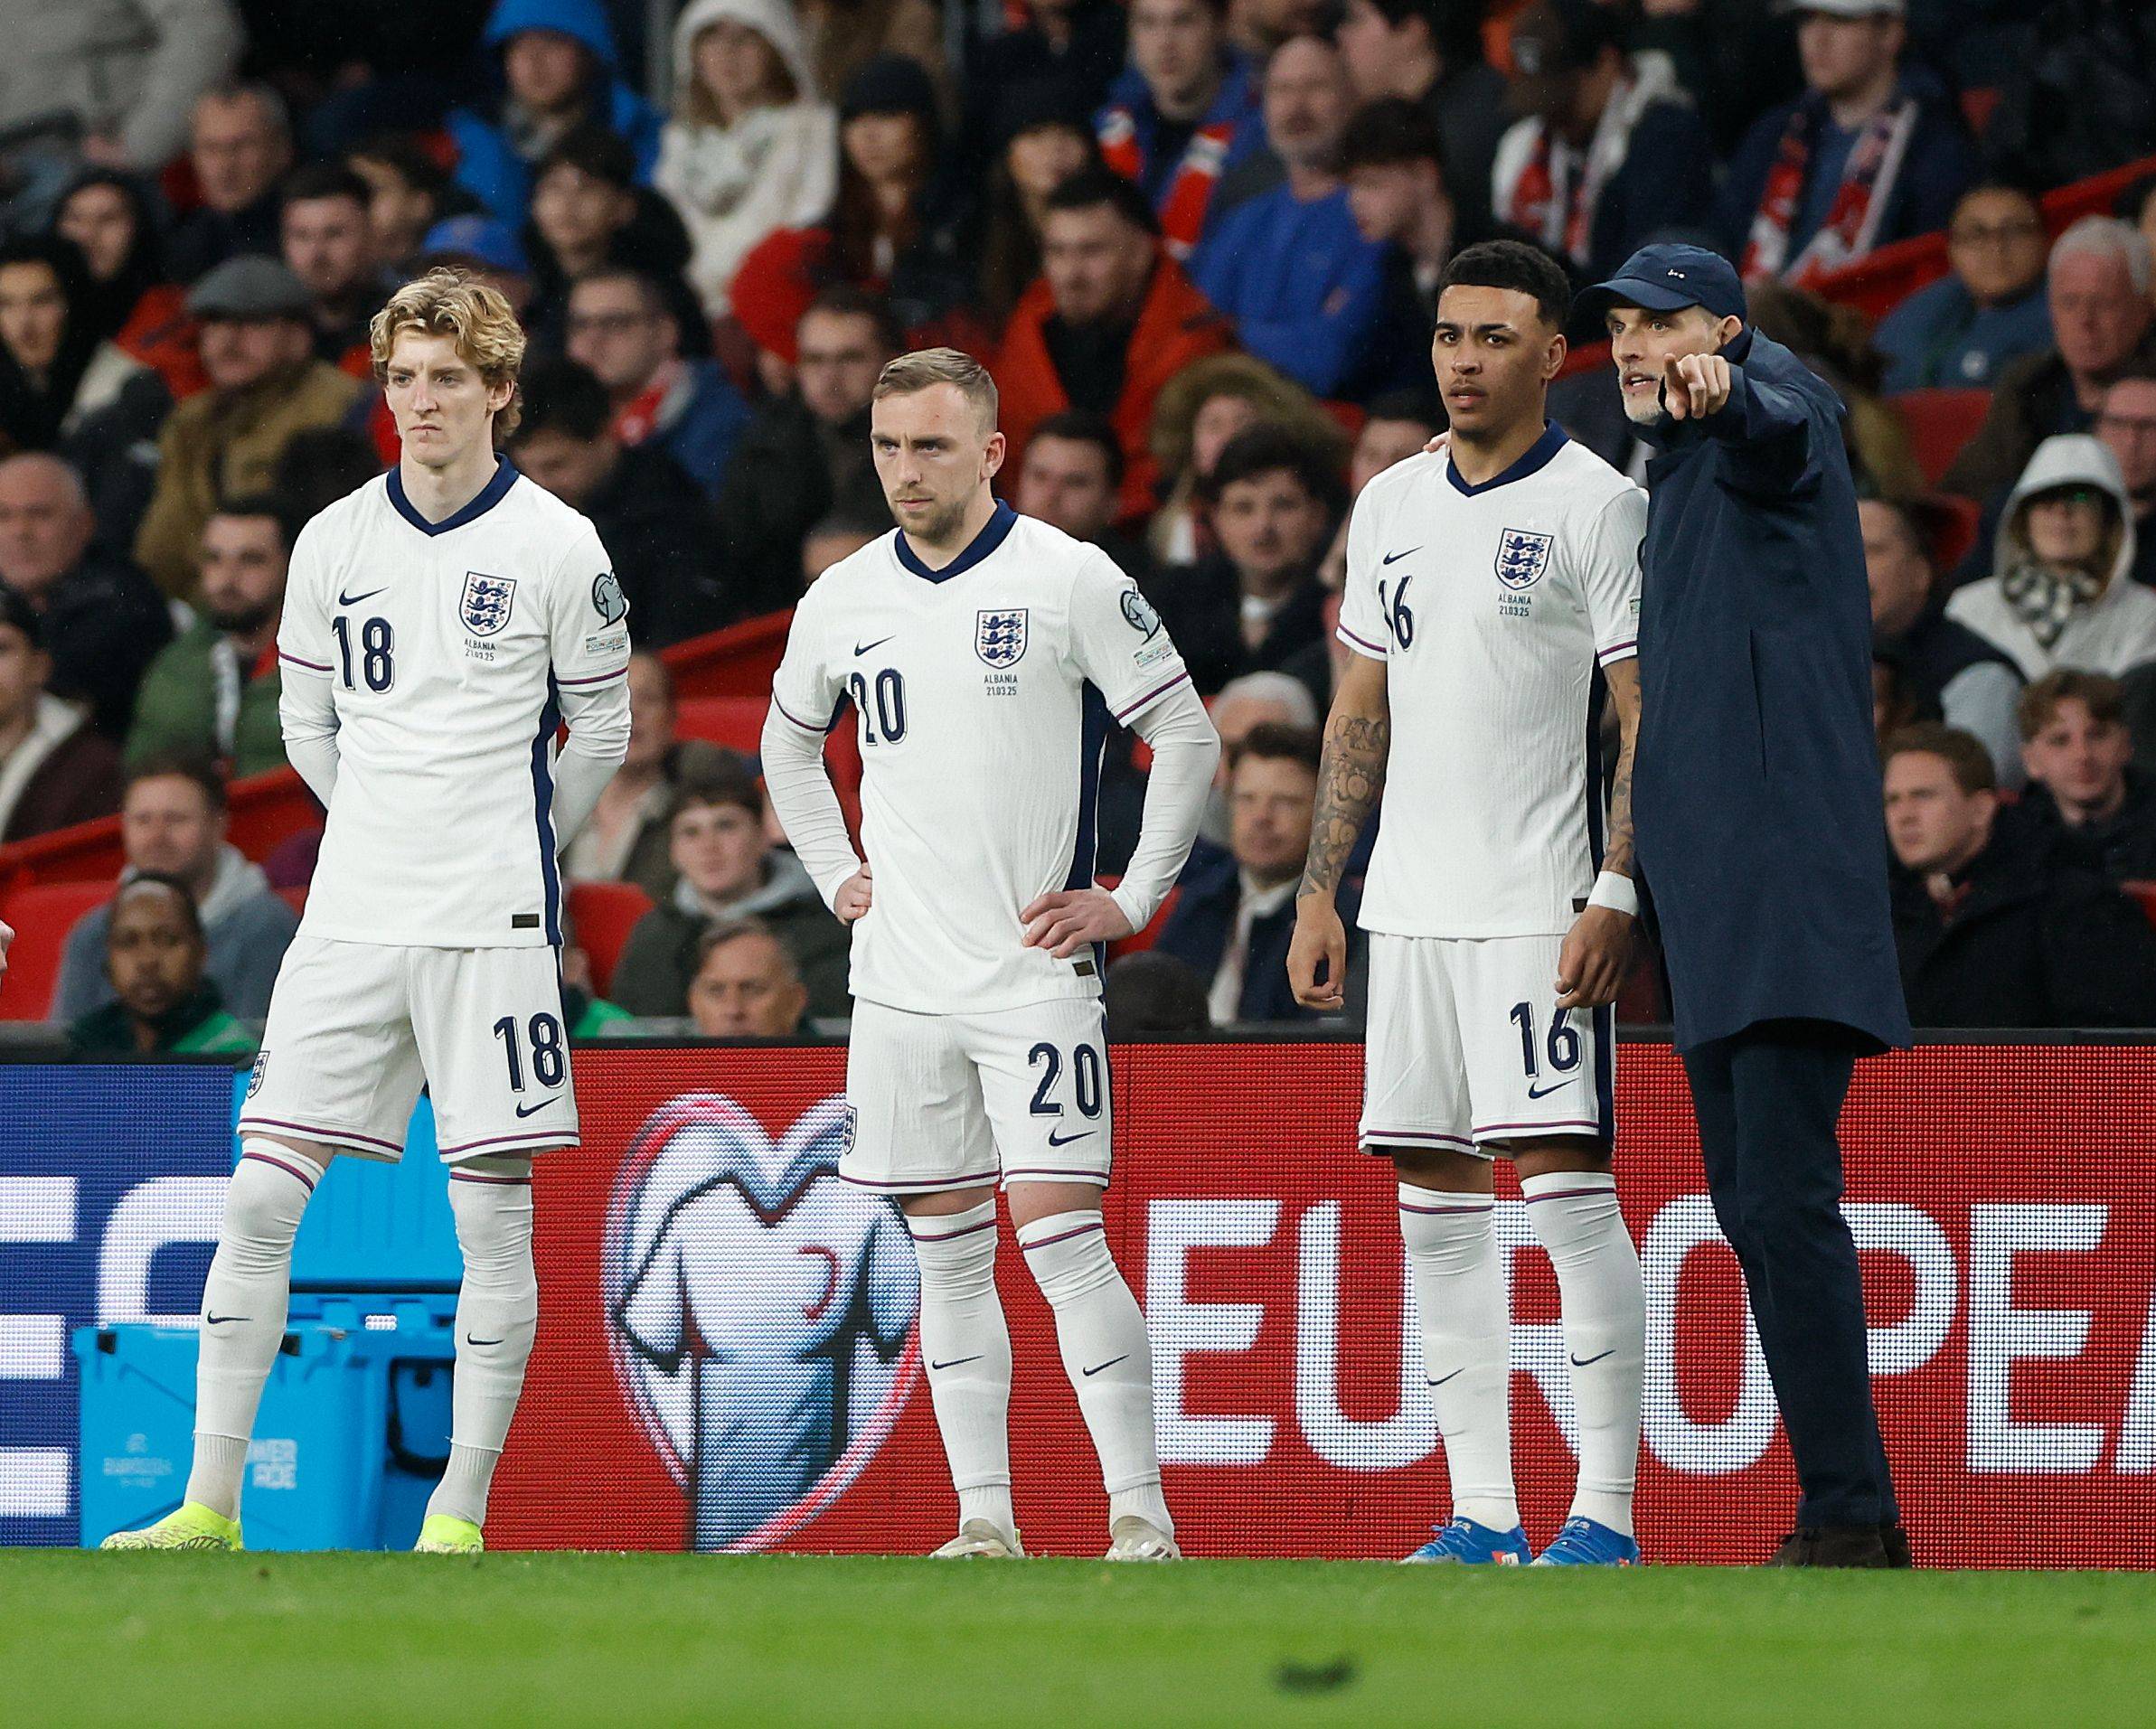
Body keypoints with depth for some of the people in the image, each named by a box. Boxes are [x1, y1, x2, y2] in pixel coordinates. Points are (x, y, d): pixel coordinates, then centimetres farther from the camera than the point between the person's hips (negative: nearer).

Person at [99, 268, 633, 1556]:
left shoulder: (556, 546, -3)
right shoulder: (334, 542, 7)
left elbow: (602, 732, 8)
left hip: (493, 927, -3)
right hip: (351, 918, 3)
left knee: (495, 1215, -4)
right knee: (261, 1197, -4)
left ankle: (461, 1512, 2)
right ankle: (211, 1504, -1)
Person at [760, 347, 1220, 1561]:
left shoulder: (1071, 580, -6)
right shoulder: (844, 599, 8)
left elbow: (1188, 735, -1)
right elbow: (790, 738, 27)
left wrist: (1134, 899, -4)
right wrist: (835, 873, 17)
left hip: (1037, 972, -5)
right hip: (901, 983, 5)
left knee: (1062, 1235, -12)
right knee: (949, 1253, 6)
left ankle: (1141, 1514, -9)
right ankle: (985, 1520, 9)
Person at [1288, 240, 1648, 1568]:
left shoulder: (1598, 504, -4)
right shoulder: (1391, 507, 14)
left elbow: (1649, 714, -8)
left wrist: (1618, 895, -16)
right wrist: (1321, 892, 14)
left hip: (1540, 905, -7)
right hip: (1411, 905, 7)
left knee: (1566, 1182, -11)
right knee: (1437, 1198, 5)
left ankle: (1607, 1514, -8)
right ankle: (1483, 1517, 9)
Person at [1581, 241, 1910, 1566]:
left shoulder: (1771, 426, -5)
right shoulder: (1675, 474, 23)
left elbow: (1781, 420, -31)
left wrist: (1719, 396, -53)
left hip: (1791, 886, -10)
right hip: (1711, 902, 10)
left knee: (1786, 1197, -17)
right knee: (1753, 1210, 9)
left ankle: (1851, 1516, -20)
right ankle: (1848, 1520, 12)